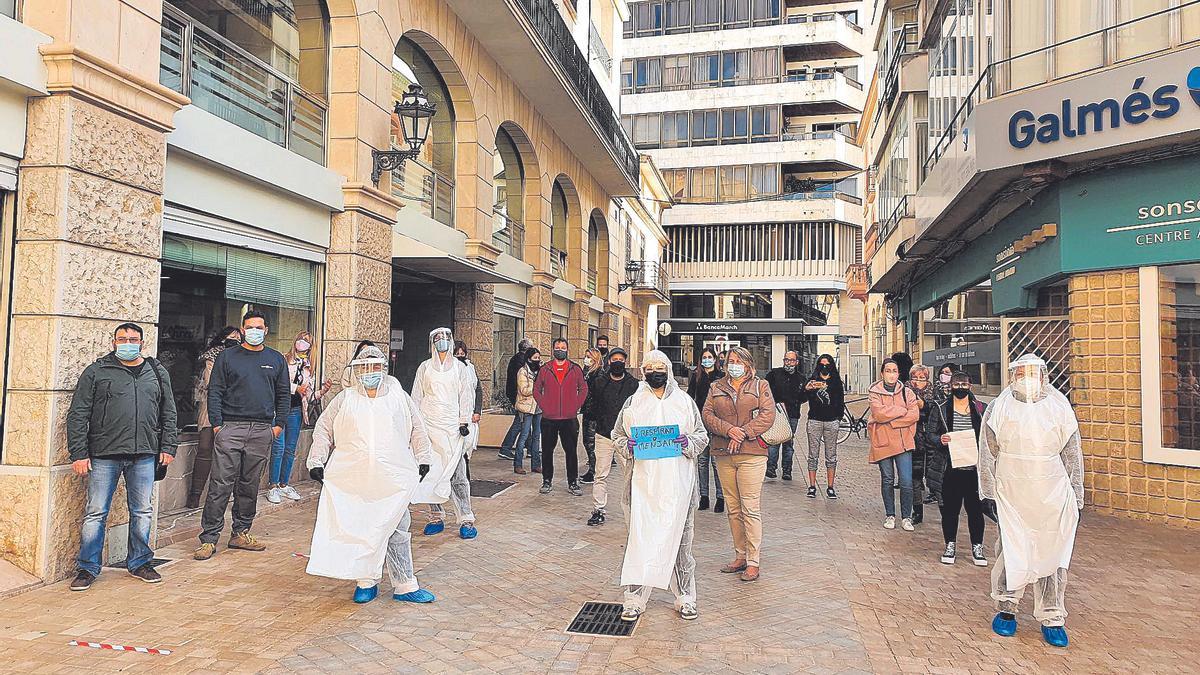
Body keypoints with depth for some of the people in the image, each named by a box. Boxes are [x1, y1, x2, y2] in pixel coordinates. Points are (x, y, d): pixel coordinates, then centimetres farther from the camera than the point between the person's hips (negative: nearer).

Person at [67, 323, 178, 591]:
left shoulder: (158, 373, 12)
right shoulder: (96, 372, 3)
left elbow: (168, 413, 14)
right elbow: (77, 415, 1)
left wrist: (168, 447, 6)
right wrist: (78, 453, -6)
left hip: (145, 456, 2)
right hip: (104, 455, -2)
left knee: (143, 512, 8)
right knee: (95, 513, 2)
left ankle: (139, 562, 22)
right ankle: (88, 568, 15)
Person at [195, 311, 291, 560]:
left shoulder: (276, 360, 13)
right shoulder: (227, 357, 6)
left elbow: (284, 394, 15)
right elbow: (214, 392, 3)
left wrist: (279, 424, 5)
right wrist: (217, 424, -6)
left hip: (262, 431, 3)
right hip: (230, 428, -2)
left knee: (250, 485, 8)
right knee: (220, 484, -5)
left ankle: (241, 534, 18)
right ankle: (209, 538, 1)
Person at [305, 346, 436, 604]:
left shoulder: (399, 396, 13)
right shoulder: (344, 399, 12)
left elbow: (417, 429, 17)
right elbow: (323, 429, 16)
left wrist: (423, 459, 14)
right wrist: (317, 462, 9)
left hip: (393, 479, 0)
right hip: (352, 479, 1)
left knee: (397, 531, 0)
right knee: (357, 528, 1)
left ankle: (404, 585, 7)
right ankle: (366, 582, 15)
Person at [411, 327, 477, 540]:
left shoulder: (460, 368, 9)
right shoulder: (425, 367, 11)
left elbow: (466, 395, 6)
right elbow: (417, 396, 12)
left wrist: (464, 421, -3)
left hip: (453, 426, -1)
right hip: (429, 424, 1)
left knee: (457, 472, -6)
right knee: (431, 471, -1)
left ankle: (466, 519, -4)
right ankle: (437, 516, 9)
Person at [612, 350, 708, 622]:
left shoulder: (684, 401, 9)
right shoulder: (632, 402, 9)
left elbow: (702, 436, 11)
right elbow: (616, 435, 15)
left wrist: (688, 442, -10)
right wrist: (627, 446, -7)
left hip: (677, 483, 0)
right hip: (643, 481, 0)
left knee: (679, 538, 5)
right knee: (639, 536, -1)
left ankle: (685, 598, 18)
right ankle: (634, 599, 9)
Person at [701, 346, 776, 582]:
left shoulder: (760, 386, 7)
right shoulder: (716, 388, 15)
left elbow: (767, 415, -4)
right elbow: (707, 416, 4)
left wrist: (743, 434, -13)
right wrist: (728, 430, -12)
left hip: (751, 454, -4)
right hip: (723, 454, 4)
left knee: (750, 508, -5)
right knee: (733, 508, 10)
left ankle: (753, 562, 0)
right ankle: (740, 556, 20)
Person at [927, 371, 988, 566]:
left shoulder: (980, 409, 6)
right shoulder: (941, 410, 3)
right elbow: (929, 433, 6)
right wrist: (940, 440, -14)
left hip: (975, 468, 1)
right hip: (951, 468, -1)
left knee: (975, 508, 6)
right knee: (950, 508, 5)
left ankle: (977, 547, 20)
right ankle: (950, 545, 20)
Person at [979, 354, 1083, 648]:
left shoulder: (1060, 408, 4)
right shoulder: (998, 409, 1)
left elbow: (1073, 458, 9)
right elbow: (987, 455, 4)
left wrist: (1076, 499, 9)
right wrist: (988, 494, 2)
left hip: (1052, 497, 1)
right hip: (1011, 496, -1)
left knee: (1052, 556, 4)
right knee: (1011, 555, 2)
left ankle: (1052, 618, 18)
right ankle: (1006, 609, 22)